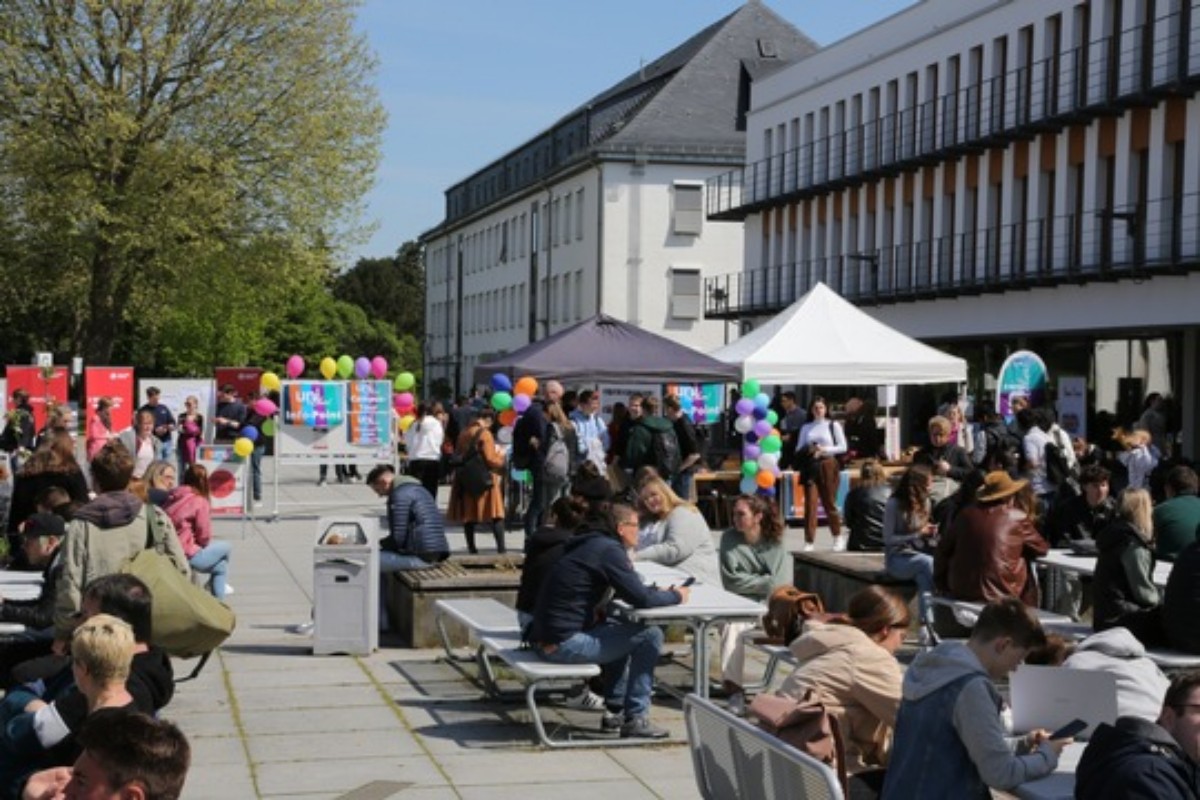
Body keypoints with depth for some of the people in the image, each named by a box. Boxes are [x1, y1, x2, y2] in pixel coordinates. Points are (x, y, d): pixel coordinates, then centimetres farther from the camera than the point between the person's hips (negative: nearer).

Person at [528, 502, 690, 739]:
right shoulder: (608, 549, -13)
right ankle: (635, 720, 0)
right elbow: (641, 599, -17)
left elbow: (628, 589, 26)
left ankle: (615, 711, 28)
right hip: (564, 644, -10)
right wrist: (675, 596, 0)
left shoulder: (591, 544, 16)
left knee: (622, 627, 30)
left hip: (545, 638, 10)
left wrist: (660, 593, 14)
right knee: (649, 635, -6)